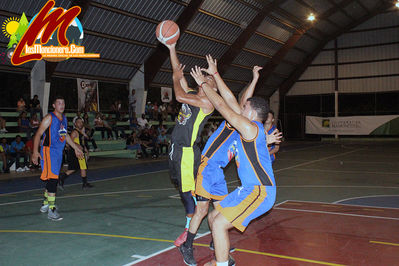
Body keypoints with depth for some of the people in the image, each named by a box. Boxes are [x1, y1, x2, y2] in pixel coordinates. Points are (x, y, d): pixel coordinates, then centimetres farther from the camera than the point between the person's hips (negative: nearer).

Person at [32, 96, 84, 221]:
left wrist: (76, 148, 27)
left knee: (52, 180, 15)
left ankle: (45, 204, 30)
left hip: (59, 152, 7)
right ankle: (51, 209, -13)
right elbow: (38, 135, -10)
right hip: (48, 150, -7)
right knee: (51, 179, -14)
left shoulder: (64, 118, 13)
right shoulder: (49, 118, -9)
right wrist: (35, 152, -19)